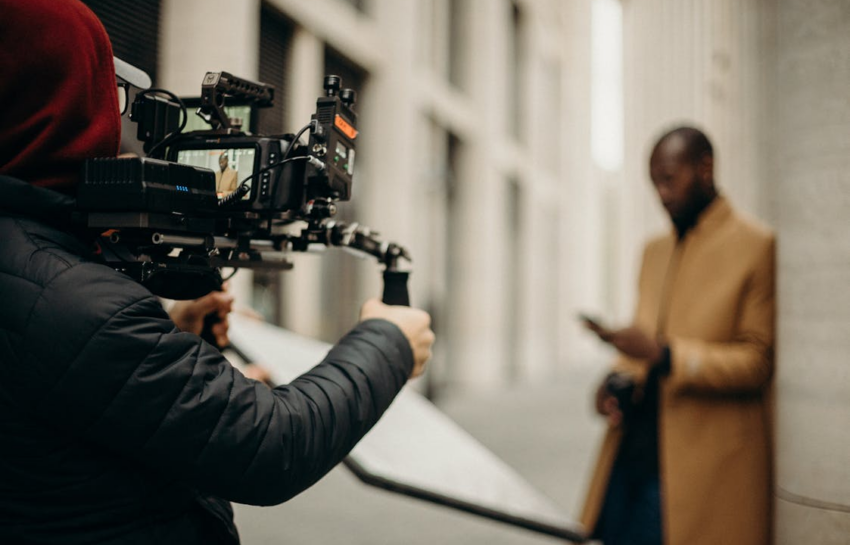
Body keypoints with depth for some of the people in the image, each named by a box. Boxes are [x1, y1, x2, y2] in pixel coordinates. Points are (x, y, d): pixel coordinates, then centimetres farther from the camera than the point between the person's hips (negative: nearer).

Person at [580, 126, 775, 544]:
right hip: (632, 452, 6)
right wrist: (617, 381, 1)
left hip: (699, 464, -6)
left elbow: (758, 361, -10)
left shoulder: (756, 246, -5)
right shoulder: (655, 250, 16)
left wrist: (664, 356, -21)